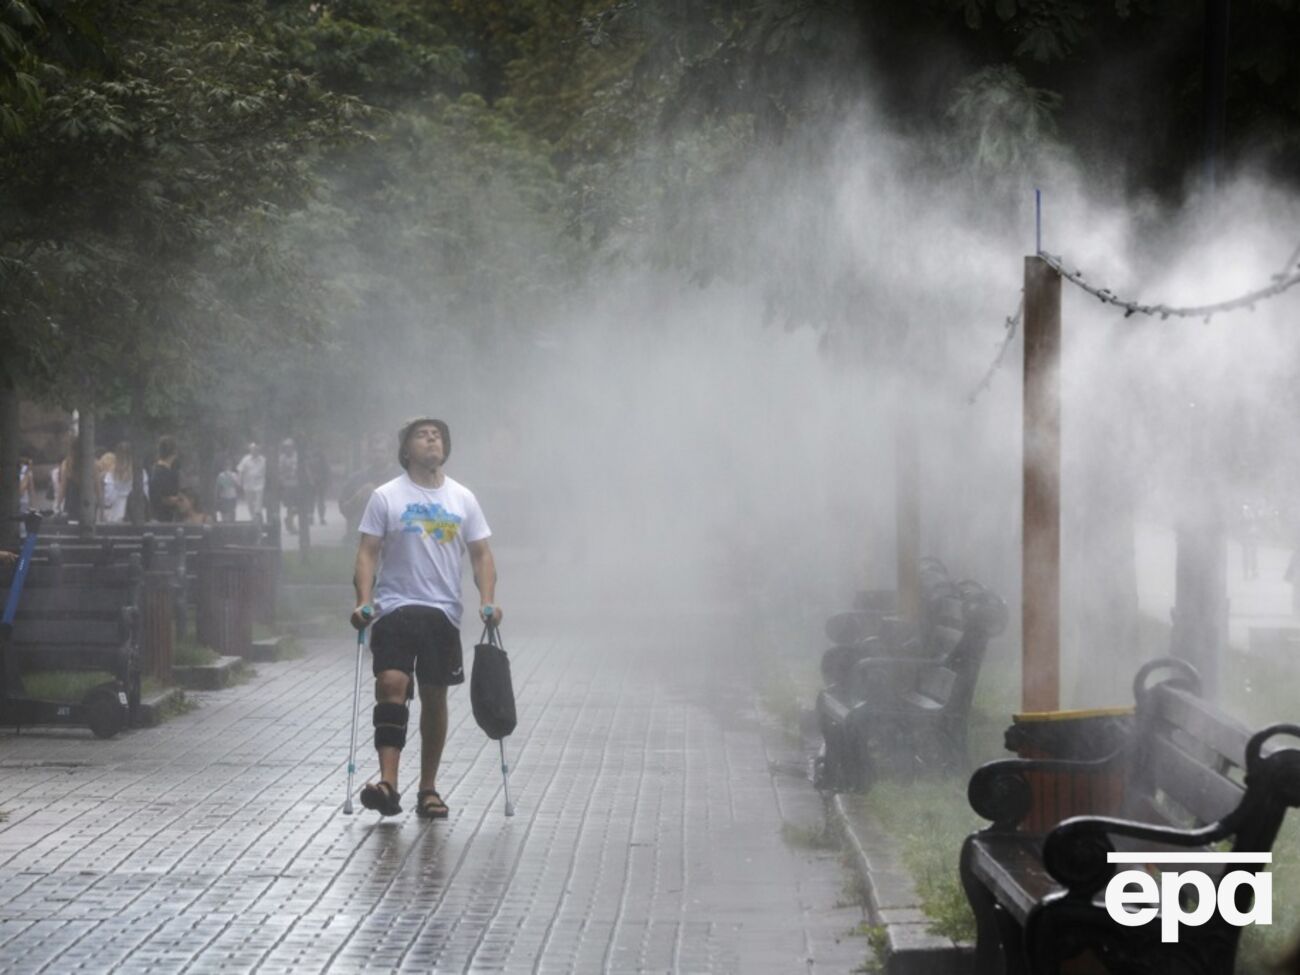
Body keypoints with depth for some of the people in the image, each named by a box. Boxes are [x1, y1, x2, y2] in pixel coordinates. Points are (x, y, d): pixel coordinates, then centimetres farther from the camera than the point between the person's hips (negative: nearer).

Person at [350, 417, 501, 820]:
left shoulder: (463, 499, 9)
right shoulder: (386, 497, 1)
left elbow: (481, 554, 10)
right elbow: (368, 552, -1)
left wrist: (487, 601, -4)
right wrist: (364, 600, -14)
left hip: (443, 612, 3)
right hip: (396, 608, -3)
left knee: (435, 696, 7)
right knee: (391, 684, -20)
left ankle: (428, 789, 16)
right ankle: (388, 780, -24)